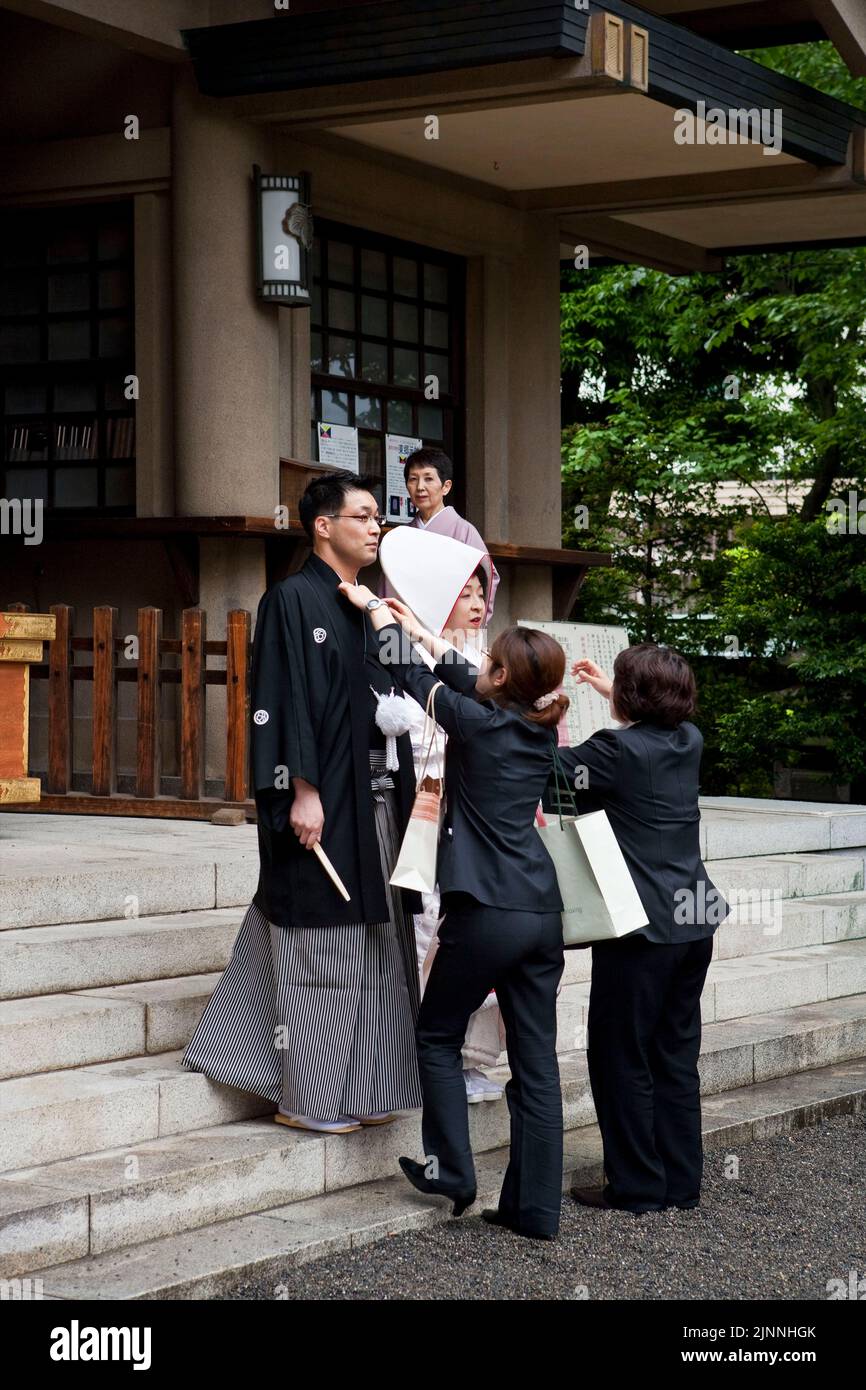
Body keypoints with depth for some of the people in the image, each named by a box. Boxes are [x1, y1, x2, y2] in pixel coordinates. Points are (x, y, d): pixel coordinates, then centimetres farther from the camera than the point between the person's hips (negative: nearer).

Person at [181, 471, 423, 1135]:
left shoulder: (361, 611, 16)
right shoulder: (293, 600, -8)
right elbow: (284, 701, -15)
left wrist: (398, 796, 14)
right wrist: (302, 791, -22)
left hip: (373, 801, 9)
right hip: (322, 804, -8)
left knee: (370, 947, 10)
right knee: (316, 949, -3)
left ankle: (356, 1086, 18)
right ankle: (308, 1096, 5)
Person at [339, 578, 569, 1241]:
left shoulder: (478, 723, -9)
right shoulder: (541, 731, 9)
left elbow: (414, 678, 5)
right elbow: (472, 686, 25)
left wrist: (378, 611, 19)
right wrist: (424, 632, 33)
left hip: (487, 912, -6)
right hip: (542, 911, 6)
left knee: (438, 1037, 15)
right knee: (536, 1058, 6)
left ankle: (452, 1170, 13)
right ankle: (536, 1206, 9)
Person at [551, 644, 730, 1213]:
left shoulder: (616, 749, -15)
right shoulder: (689, 742, 6)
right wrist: (609, 687, 37)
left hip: (642, 926, -7)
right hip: (694, 921, 7)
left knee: (621, 1058, 3)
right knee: (676, 1055, 14)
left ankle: (637, 1188, 7)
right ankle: (681, 1183, 19)